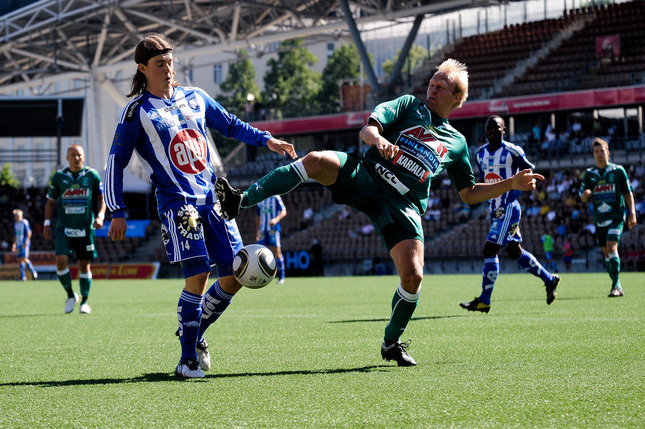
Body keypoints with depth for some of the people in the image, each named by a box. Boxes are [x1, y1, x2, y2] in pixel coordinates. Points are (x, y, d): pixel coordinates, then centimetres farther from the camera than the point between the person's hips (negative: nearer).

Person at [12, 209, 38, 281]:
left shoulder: (24, 222, -8)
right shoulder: (15, 224, 15)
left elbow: (29, 232, -12)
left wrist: (26, 242, -18)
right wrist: (14, 244, 16)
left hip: (24, 244, -8)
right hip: (18, 244, 8)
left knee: (24, 258, -16)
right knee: (20, 259, 4)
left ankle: (33, 272, 1)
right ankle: (23, 277, 6)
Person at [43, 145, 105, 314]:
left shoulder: (92, 175, 2)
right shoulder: (59, 176, 3)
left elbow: (101, 199, 9)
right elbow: (50, 201, 12)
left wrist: (100, 216, -8)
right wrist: (47, 223, 6)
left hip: (85, 228, 0)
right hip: (64, 228, 0)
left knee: (85, 265, 3)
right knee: (61, 260, -16)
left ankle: (84, 301, 19)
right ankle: (70, 295, 5)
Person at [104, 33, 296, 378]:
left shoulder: (195, 97, 14)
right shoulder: (137, 111, 0)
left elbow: (230, 125, 27)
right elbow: (116, 162, 2)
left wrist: (266, 140, 14)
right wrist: (117, 212, -4)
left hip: (213, 198, 6)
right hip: (178, 203, -6)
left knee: (236, 275, -1)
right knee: (198, 275, -17)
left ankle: (195, 333, 22)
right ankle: (188, 360, -5)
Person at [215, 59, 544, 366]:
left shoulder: (456, 143, 23)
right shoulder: (409, 105, 18)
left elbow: (470, 194, 27)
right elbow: (368, 129, 3)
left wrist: (512, 184, 16)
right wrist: (378, 139, -21)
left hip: (404, 203, 1)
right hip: (365, 174, -1)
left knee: (413, 276, -16)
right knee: (316, 161, -32)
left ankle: (392, 342, 10)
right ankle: (241, 201, -33)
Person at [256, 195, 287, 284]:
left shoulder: (275, 198, -3)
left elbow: (283, 211, -11)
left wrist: (276, 219, -30)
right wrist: (258, 231, 22)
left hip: (273, 229, -5)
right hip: (263, 230, 5)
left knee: (277, 252, -7)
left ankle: (281, 277, 1)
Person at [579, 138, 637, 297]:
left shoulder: (618, 170, 1)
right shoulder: (589, 173, 10)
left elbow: (628, 193, 4)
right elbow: (583, 197, 10)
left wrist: (632, 213, -3)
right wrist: (585, 195, -14)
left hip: (616, 215, -4)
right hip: (599, 218, 4)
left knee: (611, 247, -20)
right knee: (606, 252, 6)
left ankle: (616, 285, -19)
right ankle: (618, 287, 17)